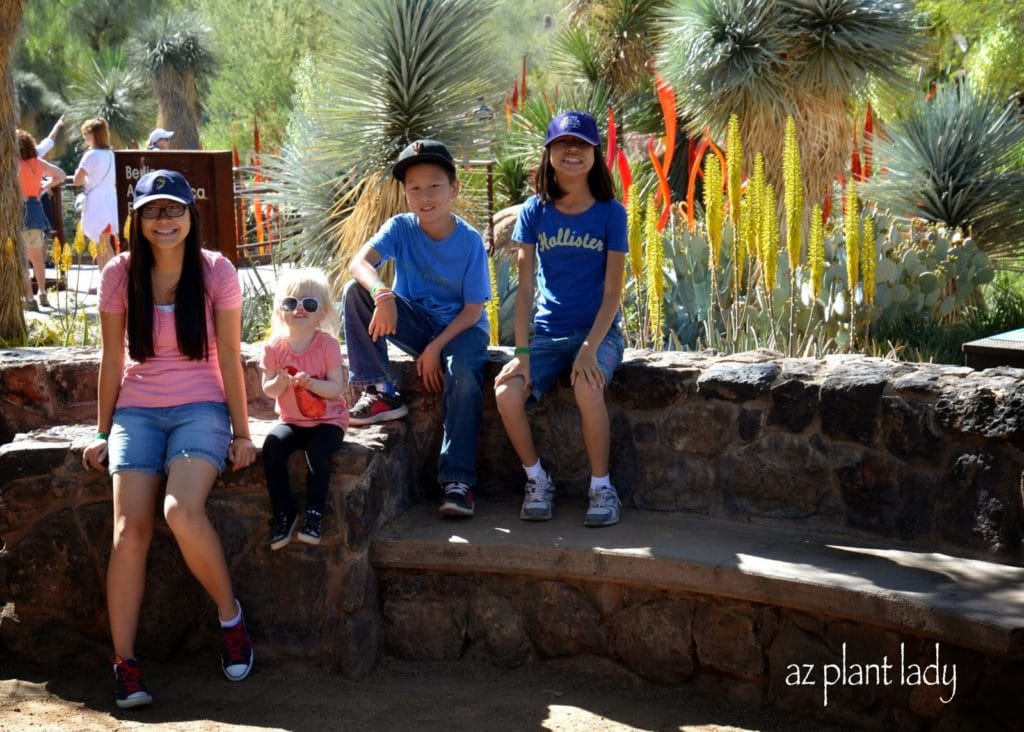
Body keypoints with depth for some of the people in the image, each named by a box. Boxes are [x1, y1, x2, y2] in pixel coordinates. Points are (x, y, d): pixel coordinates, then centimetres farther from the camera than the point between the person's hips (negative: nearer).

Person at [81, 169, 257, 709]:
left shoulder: (217, 273, -4)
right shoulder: (120, 274, 0)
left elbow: (229, 359, 0)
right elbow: (112, 360, 6)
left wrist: (242, 432, -1)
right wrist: (103, 434, 8)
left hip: (201, 408, -2)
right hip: (136, 411, 2)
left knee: (182, 512, -28)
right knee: (130, 529, -17)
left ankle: (229, 614, -4)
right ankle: (124, 662, -9)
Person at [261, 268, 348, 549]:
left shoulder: (327, 344, -11)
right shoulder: (274, 347, -4)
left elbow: (336, 388, -12)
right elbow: (267, 390, 0)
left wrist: (311, 383, -29)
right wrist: (279, 383, -22)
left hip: (328, 419, -3)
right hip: (292, 420, 3)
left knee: (318, 450, -31)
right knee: (272, 446, -24)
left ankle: (314, 515, -17)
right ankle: (283, 514, -11)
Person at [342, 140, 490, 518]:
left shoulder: (470, 241, -12)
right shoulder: (400, 228, -8)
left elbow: (473, 309, -11)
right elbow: (358, 262, -26)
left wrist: (436, 348, -22)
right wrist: (382, 294, -47)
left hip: (460, 326, -3)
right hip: (414, 322, 3)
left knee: (463, 375, -35)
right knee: (357, 291, -21)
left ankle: (458, 481, -30)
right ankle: (380, 394, -17)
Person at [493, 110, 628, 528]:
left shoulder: (610, 213, -2)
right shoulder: (534, 212, 2)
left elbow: (612, 291, -7)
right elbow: (525, 287, -2)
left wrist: (590, 348, -21)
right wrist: (522, 352, -12)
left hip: (599, 332, -2)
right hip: (547, 333, 2)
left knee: (587, 387, -34)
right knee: (507, 393, -25)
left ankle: (601, 487, -15)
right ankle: (537, 481, -1)